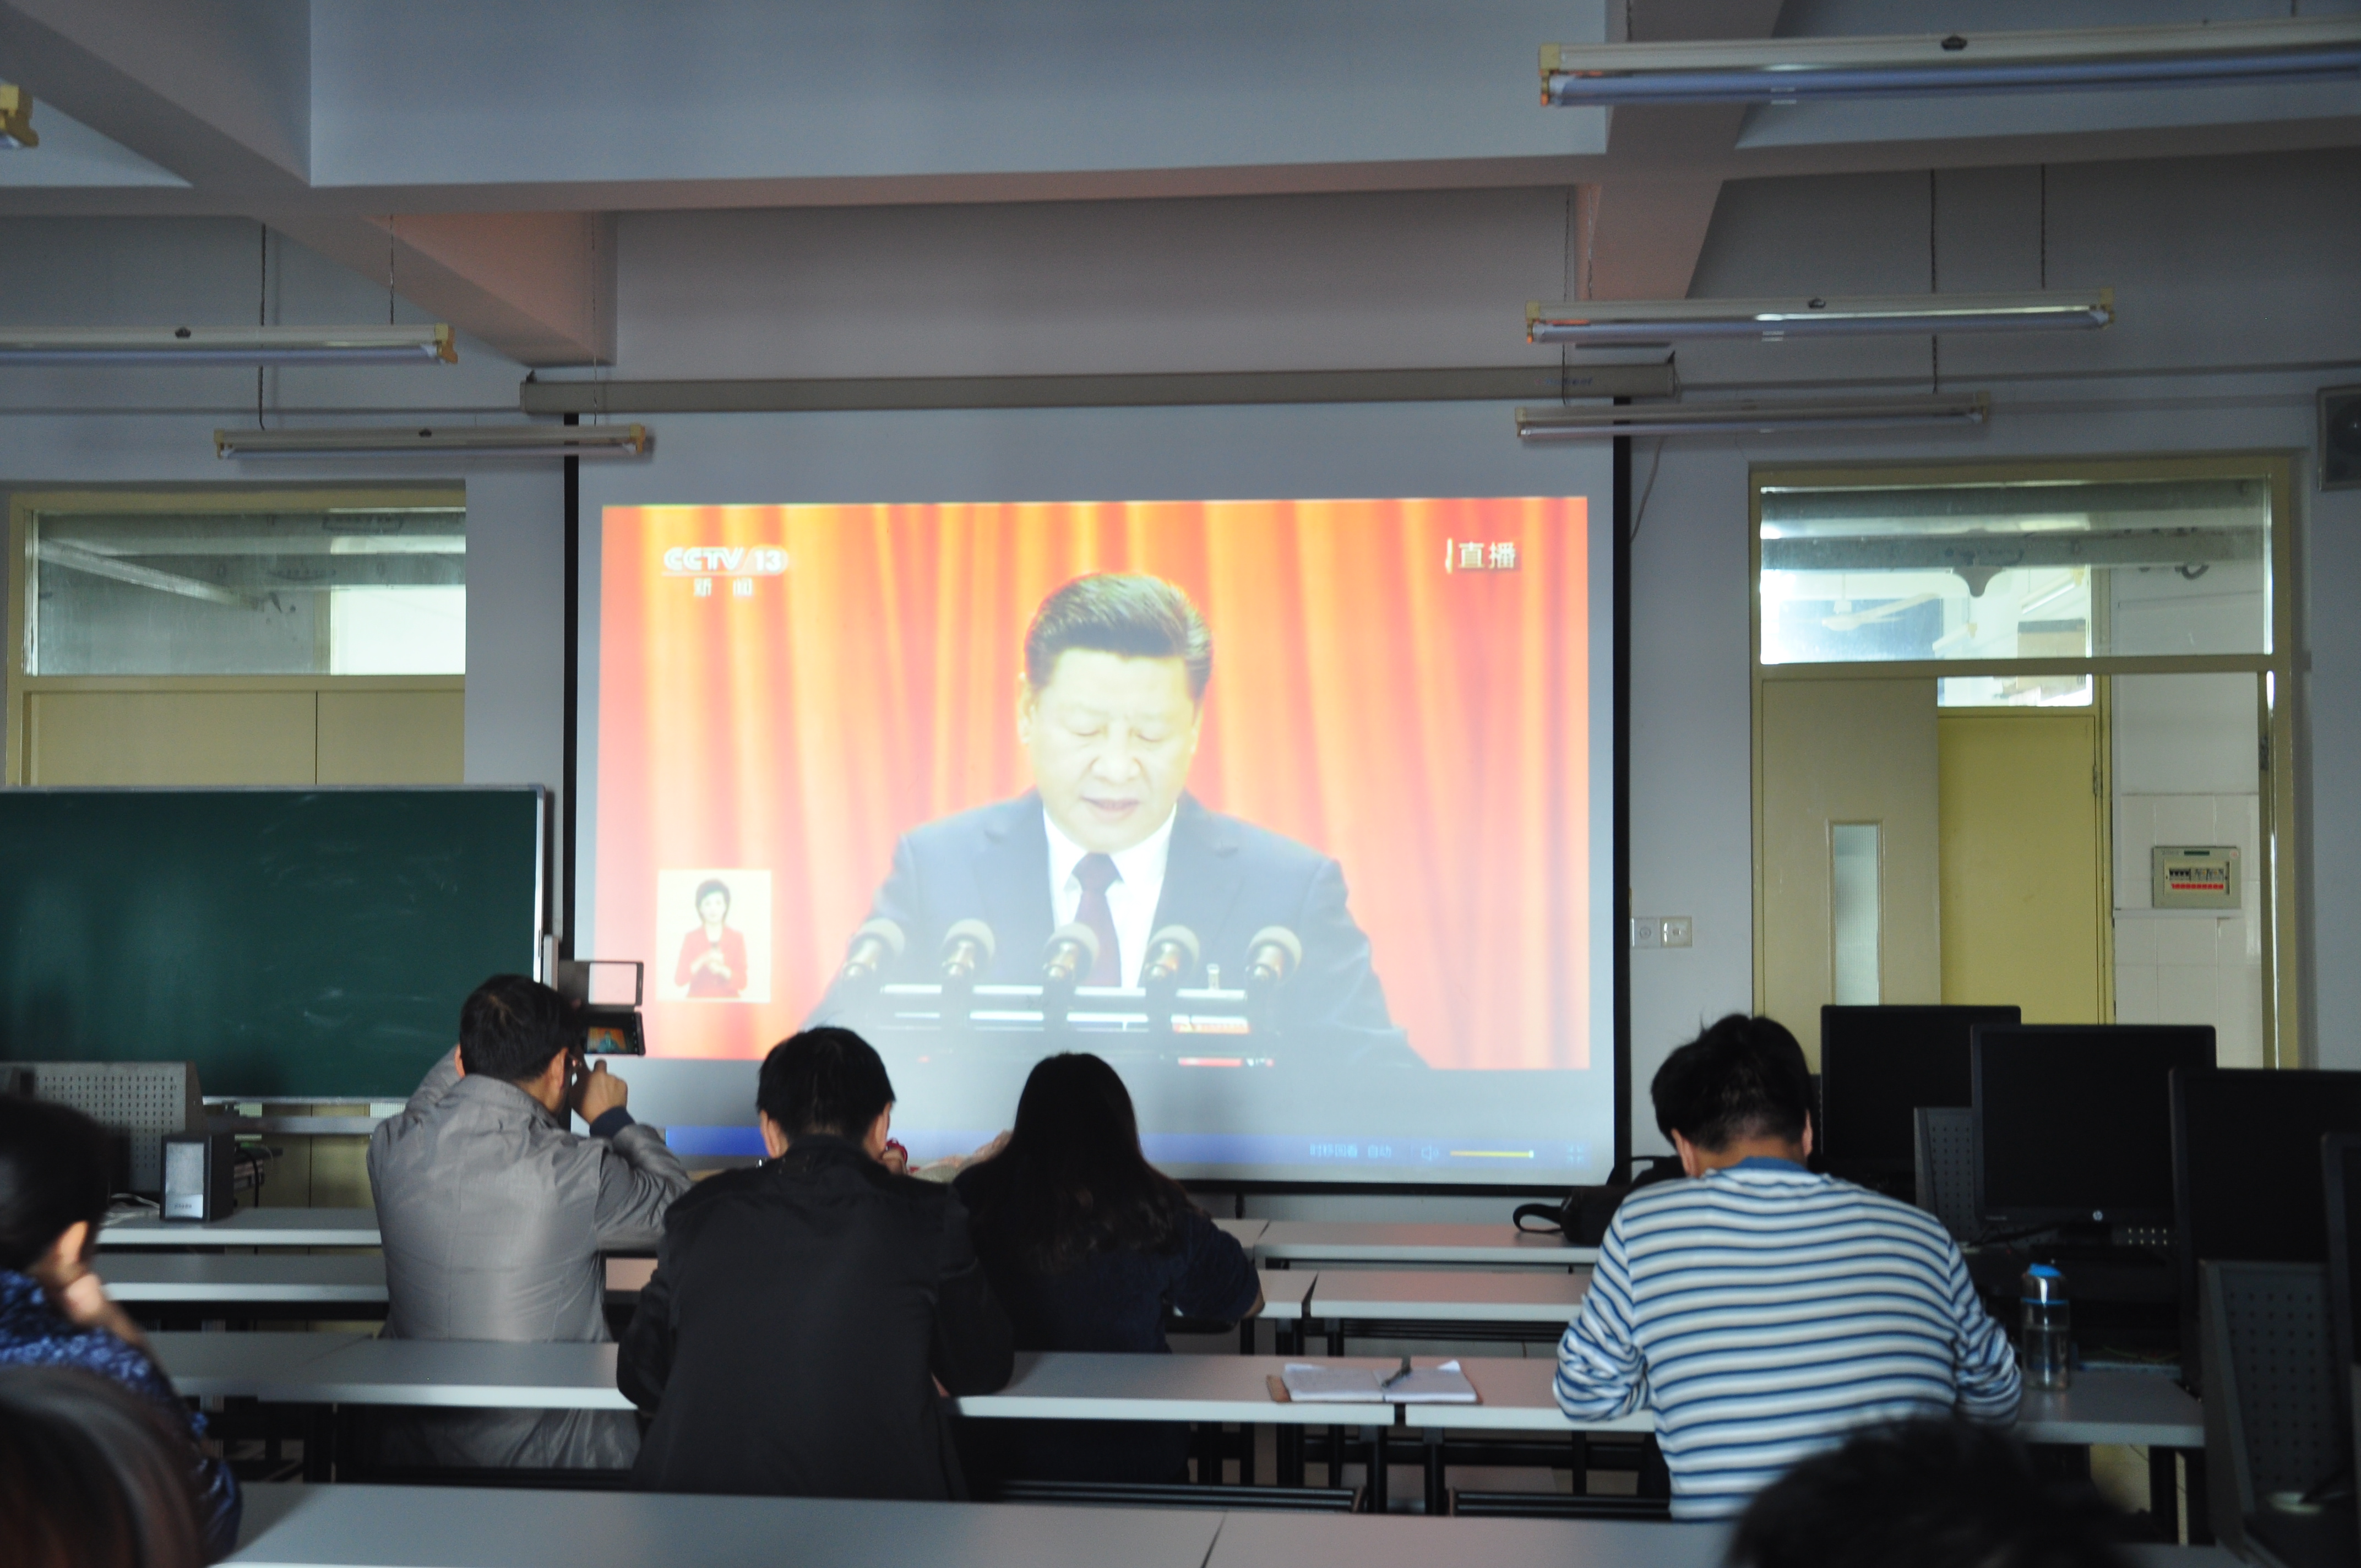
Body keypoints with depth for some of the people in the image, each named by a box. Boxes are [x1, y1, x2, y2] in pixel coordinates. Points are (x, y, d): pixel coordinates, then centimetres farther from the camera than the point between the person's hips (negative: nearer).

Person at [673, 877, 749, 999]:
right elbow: (679, 979, -4)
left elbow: (742, 982, 2)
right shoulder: (691, 939, 5)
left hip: (728, 1002, 1)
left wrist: (722, 970, -16)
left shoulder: (737, 938, 6)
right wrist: (703, 960, -18)